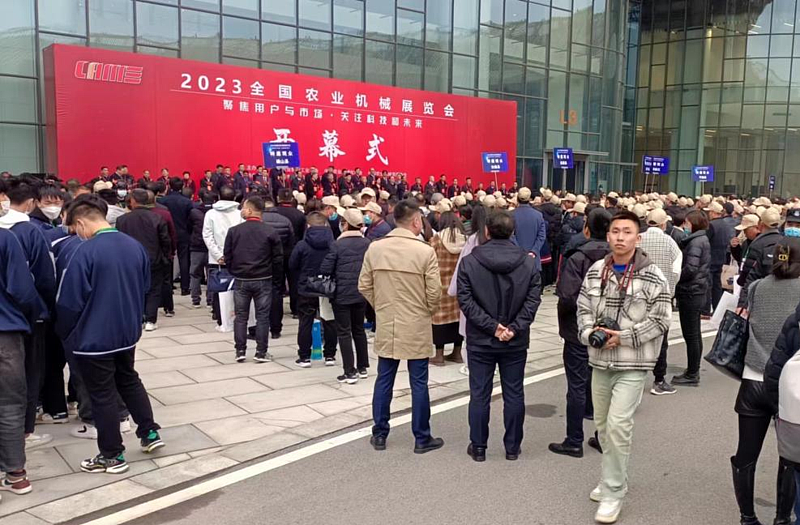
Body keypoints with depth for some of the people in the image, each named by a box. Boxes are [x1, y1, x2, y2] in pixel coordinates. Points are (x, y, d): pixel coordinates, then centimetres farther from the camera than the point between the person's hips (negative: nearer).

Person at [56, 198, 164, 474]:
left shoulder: (86, 251, -21)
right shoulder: (135, 246, -1)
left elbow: (70, 301, -16)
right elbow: (144, 287, 10)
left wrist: (65, 334, 1)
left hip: (94, 337, -6)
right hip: (128, 331, 6)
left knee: (102, 395, 7)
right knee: (129, 380, 25)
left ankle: (113, 456, 18)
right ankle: (150, 433, 29)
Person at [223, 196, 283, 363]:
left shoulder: (233, 231, -4)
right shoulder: (270, 232, -7)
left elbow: (227, 256, 1)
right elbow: (278, 258, -4)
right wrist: (277, 279, 7)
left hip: (241, 280, 1)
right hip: (263, 280, -1)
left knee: (241, 316, 11)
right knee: (262, 316, 5)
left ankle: (240, 351, 13)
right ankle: (261, 352, 7)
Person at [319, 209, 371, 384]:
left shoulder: (338, 244, -14)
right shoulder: (367, 243, -3)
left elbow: (325, 269, -12)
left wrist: (337, 275, 8)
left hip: (342, 294, -4)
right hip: (361, 293, 4)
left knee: (344, 332, 2)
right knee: (359, 329, 18)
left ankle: (350, 372, 1)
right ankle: (363, 367, 25)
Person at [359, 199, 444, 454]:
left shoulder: (374, 248, -3)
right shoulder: (425, 251, -14)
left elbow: (364, 286, 3)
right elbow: (434, 293, -11)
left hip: (385, 326, 4)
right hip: (417, 327, -3)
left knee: (384, 381, 13)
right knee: (419, 383, 7)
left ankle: (379, 434, 23)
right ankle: (422, 438, 18)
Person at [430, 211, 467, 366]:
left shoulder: (437, 239, -8)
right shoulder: (465, 239, 1)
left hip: (441, 284, -4)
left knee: (440, 316, 4)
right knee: (458, 315, 13)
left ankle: (439, 355, 8)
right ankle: (457, 353, 21)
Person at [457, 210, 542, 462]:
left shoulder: (469, 261, -7)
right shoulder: (528, 262, -3)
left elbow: (465, 301, -13)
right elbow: (533, 300, -9)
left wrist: (491, 326, -14)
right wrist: (514, 328, -12)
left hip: (480, 340, -1)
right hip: (516, 342, 1)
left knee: (479, 395, 9)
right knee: (514, 394, 12)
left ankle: (478, 447, 18)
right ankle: (512, 448, 22)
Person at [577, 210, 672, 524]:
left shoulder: (652, 277, -8)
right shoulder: (596, 271, 5)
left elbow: (661, 320, -9)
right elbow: (583, 308, 9)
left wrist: (622, 337, -16)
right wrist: (590, 333, -10)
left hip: (633, 364, -5)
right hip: (600, 360, 5)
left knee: (618, 424, -12)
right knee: (602, 424, 15)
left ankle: (613, 493, 3)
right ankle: (614, 479, 35)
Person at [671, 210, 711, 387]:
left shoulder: (696, 242, -16)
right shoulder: (702, 240, 15)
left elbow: (690, 269, -23)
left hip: (690, 292, -10)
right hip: (697, 291, 10)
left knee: (691, 335, -4)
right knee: (695, 334, 16)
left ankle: (692, 375, 3)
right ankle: (693, 371, 25)